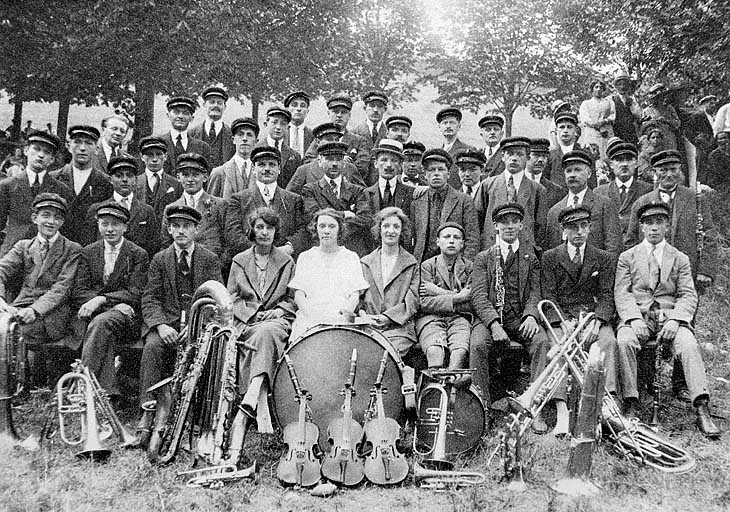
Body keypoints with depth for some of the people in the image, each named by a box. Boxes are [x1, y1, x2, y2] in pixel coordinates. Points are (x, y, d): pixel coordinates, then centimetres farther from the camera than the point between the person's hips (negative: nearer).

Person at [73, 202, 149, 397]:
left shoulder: (138, 255, 6)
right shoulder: (88, 252, 14)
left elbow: (136, 294, -4)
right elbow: (77, 292, 4)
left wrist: (101, 299, -20)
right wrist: (116, 303, -13)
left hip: (124, 315, -2)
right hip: (91, 314, 2)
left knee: (101, 322, -35)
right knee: (105, 334, -32)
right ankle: (109, 390, -34)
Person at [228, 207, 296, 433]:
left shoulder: (287, 261, 15)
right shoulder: (239, 261, 16)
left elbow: (293, 298, 13)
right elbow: (232, 298, 10)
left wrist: (278, 310, -7)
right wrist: (252, 313, -7)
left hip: (278, 319, 0)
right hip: (246, 322, 0)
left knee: (265, 332, -37)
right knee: (262, 333, -34)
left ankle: (253, 394, -50)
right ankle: (262, 406, -42)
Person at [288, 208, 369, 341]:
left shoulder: (351, 258, 16)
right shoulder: (305, 257, 17)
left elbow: (355, 293, 8)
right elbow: (298, 293, 9)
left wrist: (348, 311, -14)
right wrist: (309, 314, -11)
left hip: (341, 319, 0)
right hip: (309, 320, 0)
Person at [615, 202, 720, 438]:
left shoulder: (680, 259, 16)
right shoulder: (627, 257, 14)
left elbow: (688, 295, 6)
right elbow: (621, 293, 4)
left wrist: (674, 320, -14)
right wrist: (635, 319, -16)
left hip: (671, 315, 1)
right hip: (637, 315, 0)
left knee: (688, 344, -30)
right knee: (624, 341, -32)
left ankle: (702, 409, -31)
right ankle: (631, 404, -27)